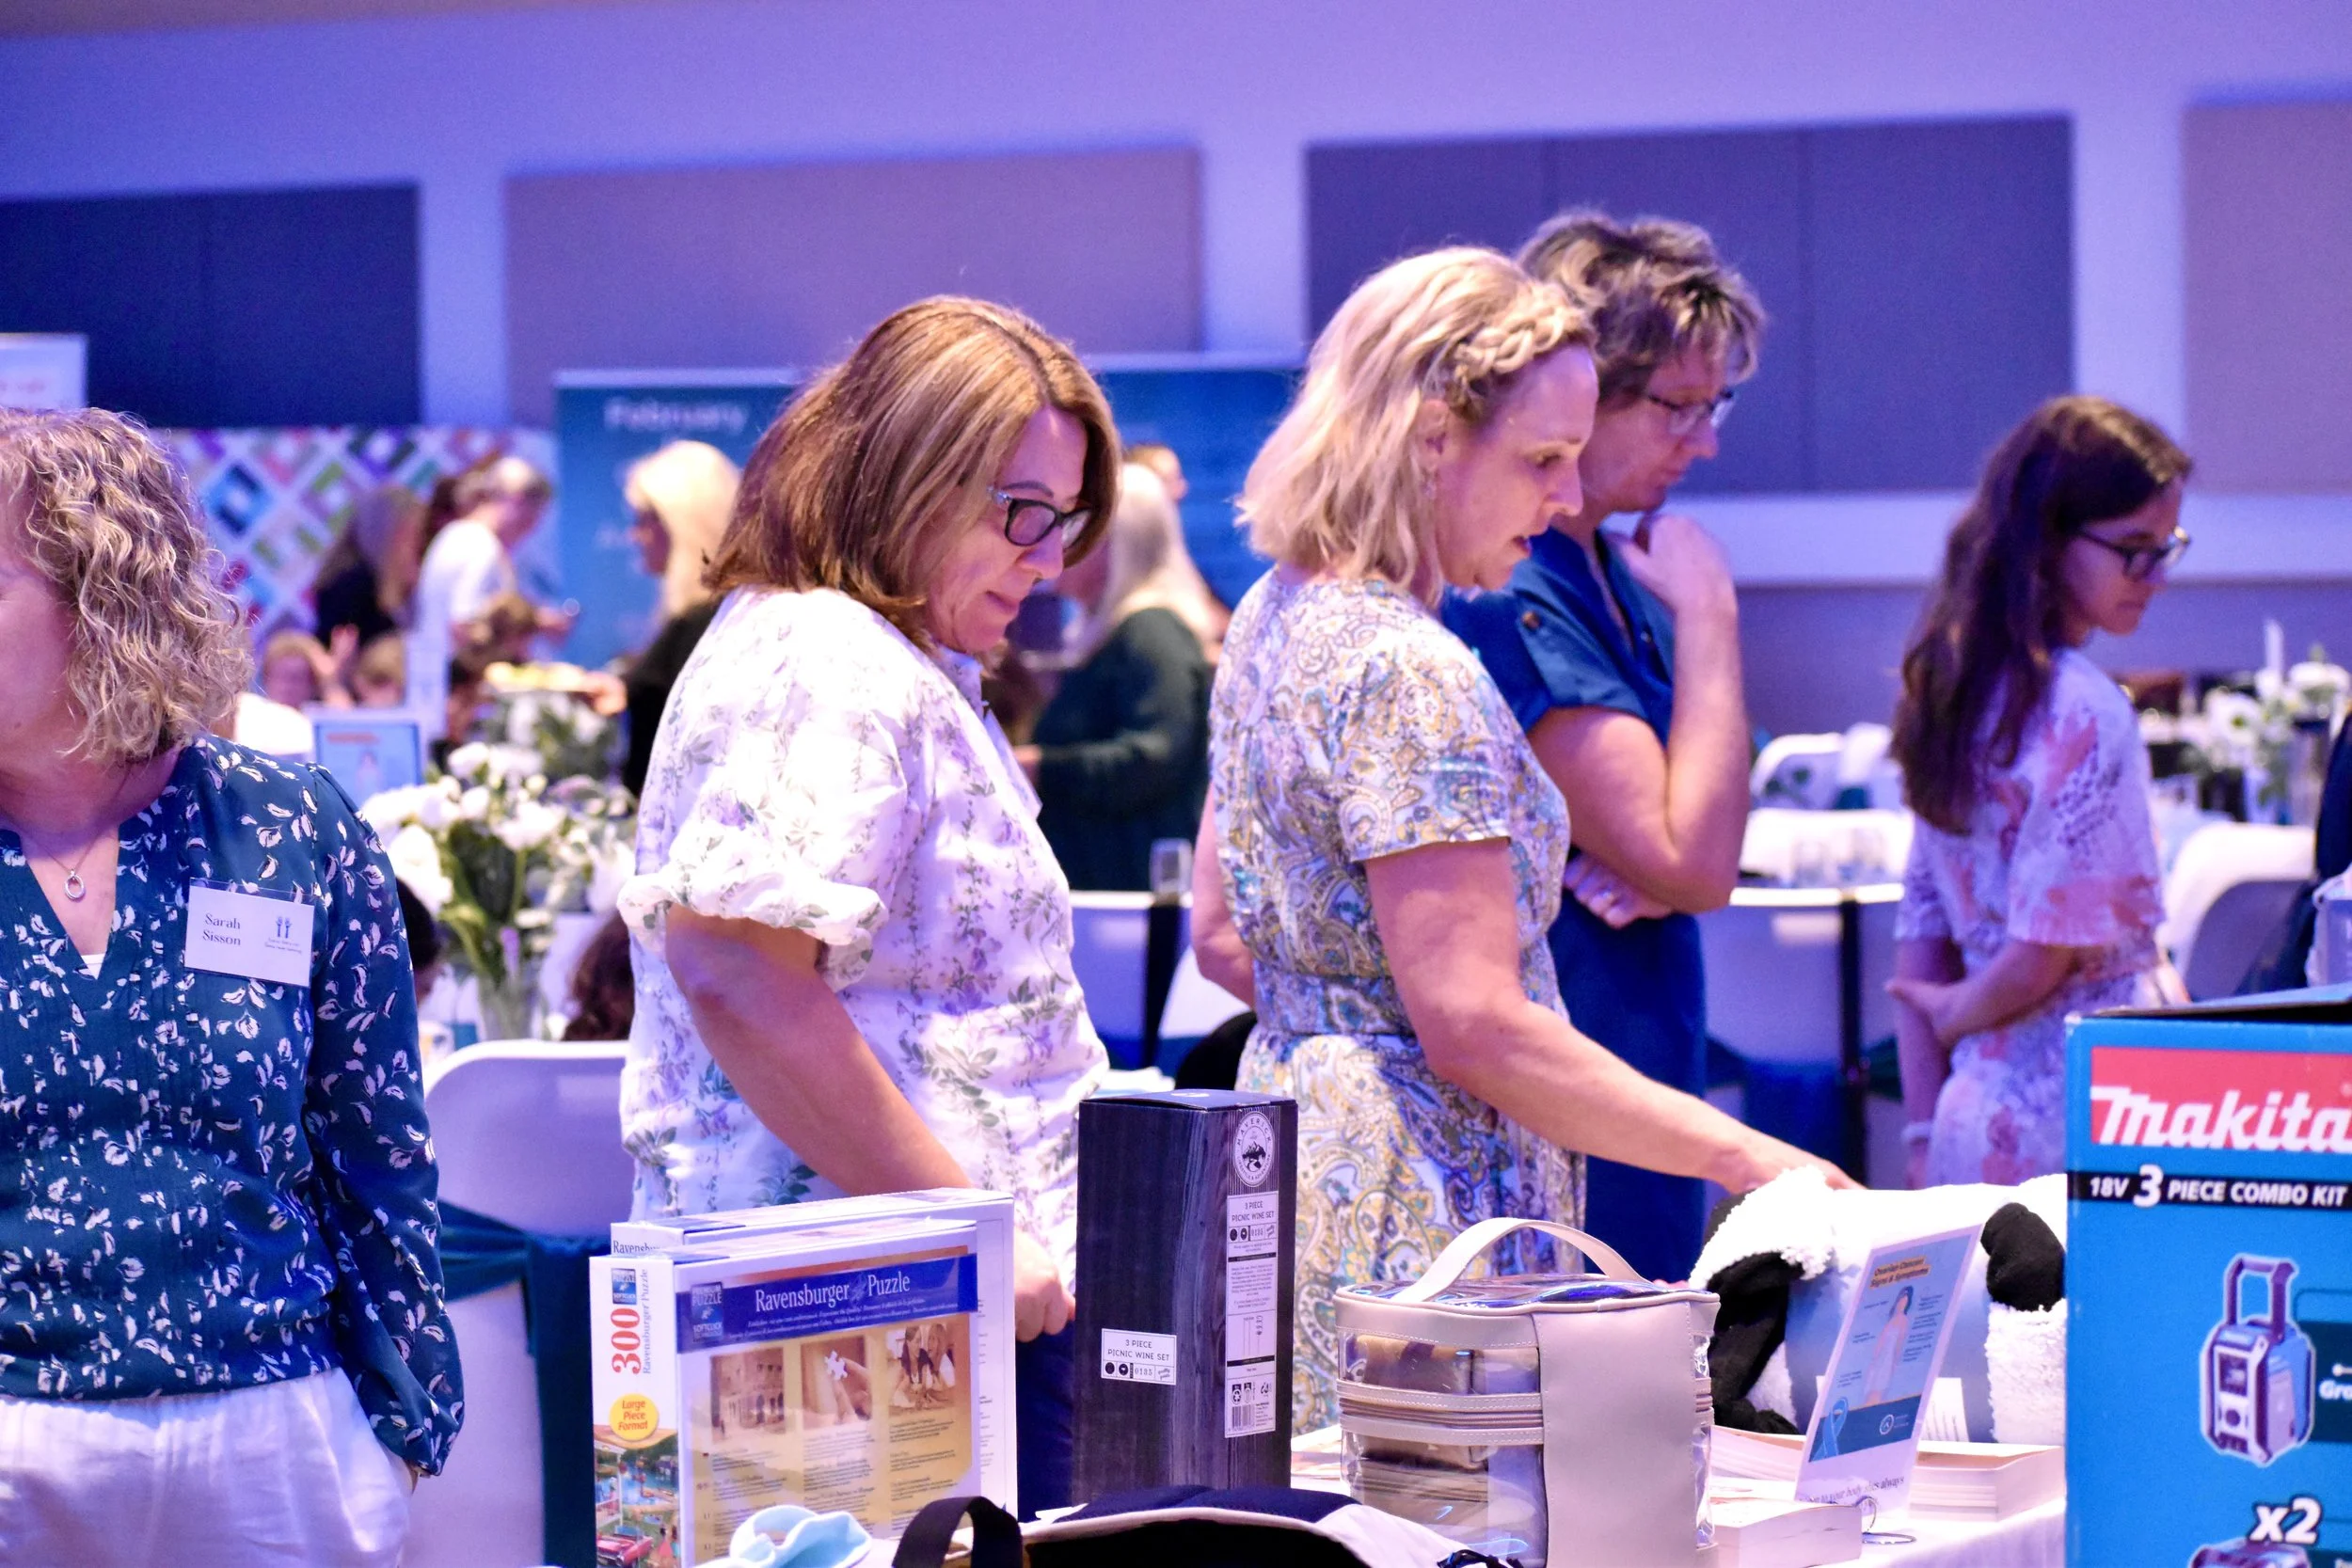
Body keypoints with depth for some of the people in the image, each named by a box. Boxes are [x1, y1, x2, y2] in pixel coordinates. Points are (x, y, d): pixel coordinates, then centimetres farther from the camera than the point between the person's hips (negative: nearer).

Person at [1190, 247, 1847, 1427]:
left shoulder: (1277, 616, 12)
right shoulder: (1413, 677, -19)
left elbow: (1225, 937, 19)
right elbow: (1474, 1024, -23)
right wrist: (1750, 1159, -20)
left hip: (1296, 1155, 10)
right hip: (1415, 1211, -10)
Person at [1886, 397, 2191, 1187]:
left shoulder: (1952, 684, 11)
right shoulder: (2085, 713, -15)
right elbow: (2044, 951, -17)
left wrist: (1925, 1132, 14)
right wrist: (1959, 1010, 3)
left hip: (1980, 1112, 8)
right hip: (2090, 1119, -8)